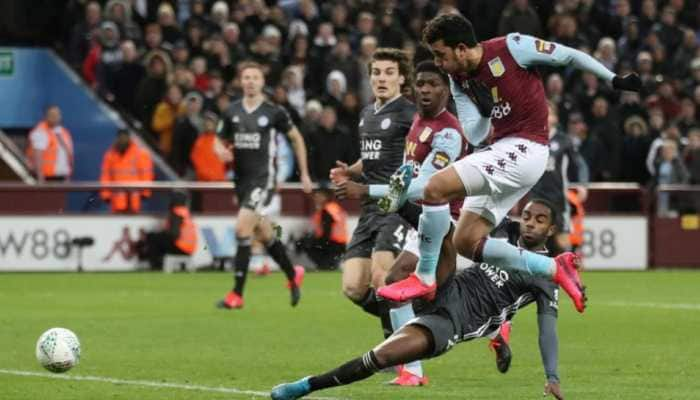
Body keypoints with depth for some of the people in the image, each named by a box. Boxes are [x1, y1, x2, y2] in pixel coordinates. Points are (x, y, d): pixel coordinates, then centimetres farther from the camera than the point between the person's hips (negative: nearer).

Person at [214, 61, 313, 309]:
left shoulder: (274, 112, -5)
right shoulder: (233, 112, 6)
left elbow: (297, 138, 8)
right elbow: (220, 141, 15)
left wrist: (304, 174, 9)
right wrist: (221, 151, -10)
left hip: (263, 177, -5)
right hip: (241, 178, 5)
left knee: (242, 228, -18)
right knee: (264, 233, 15)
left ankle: (237, 294, -16)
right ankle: (293, 275, 40)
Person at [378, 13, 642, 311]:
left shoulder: (511, 48, -12)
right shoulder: (459, 82, 8)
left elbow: (570, 56, -1)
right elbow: (474, 136, 6)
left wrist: (615, 81, 4)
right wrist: (485, 110, -14)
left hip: (524, 149, -9)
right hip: (501, 150, 9)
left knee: (435, 189, -21)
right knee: (466, 242, 5)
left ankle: (424, 278, -10)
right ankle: (554, 268, 10)